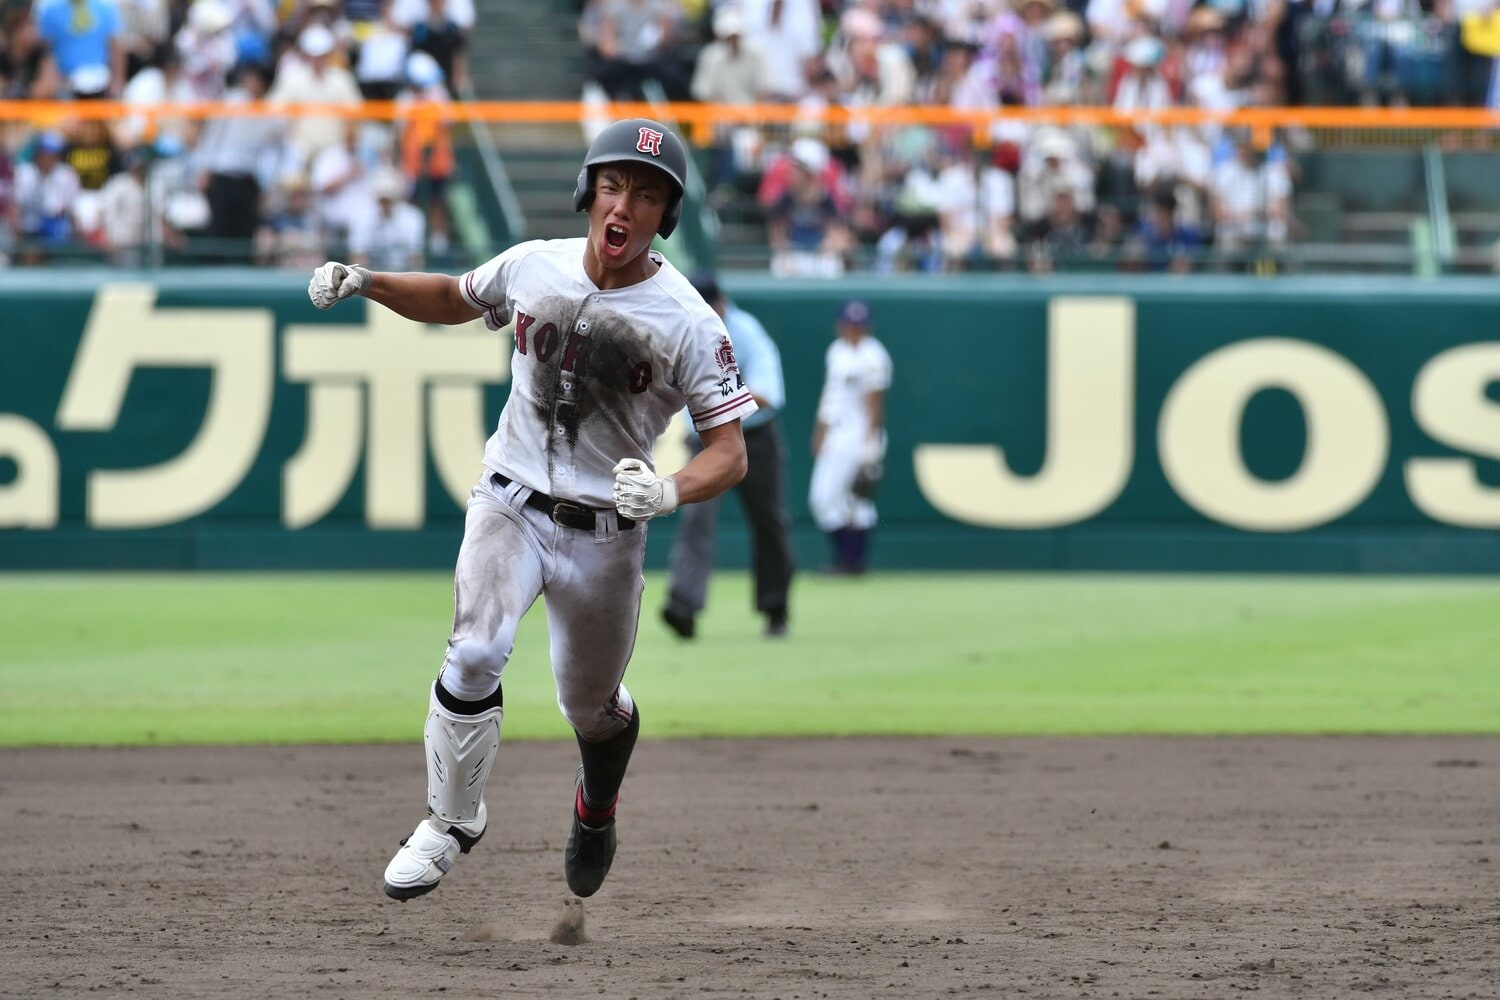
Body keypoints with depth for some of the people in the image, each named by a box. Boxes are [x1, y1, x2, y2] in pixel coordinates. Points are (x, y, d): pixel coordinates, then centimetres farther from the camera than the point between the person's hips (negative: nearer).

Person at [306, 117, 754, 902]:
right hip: (510, 505, 1)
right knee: (475, 654, -23)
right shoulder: (533, 267, -5)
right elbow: (452, 300, 16)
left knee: (591, 708, 14)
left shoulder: (688, 323, -15)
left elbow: (729, 454, -15)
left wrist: (669, 492, -36)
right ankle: (452, 822, -5)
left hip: (605, 533, -1)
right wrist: (360, 282, -1)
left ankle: (596, 809, 49)